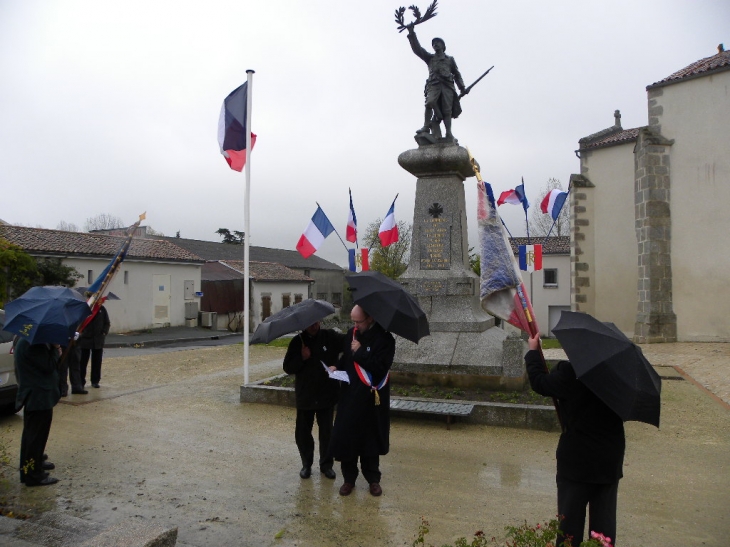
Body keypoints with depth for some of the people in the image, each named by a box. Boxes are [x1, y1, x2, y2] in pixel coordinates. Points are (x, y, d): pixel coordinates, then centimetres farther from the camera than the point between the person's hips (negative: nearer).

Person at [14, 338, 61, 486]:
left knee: (33, 433, 23)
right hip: (38, 396, -11)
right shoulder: (33, 345, -24)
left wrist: (53, 350, -1)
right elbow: (48, 365, -24)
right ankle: (33, 474, 4)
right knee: (36, 435, -3)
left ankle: (36, 462, 39)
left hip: (36, 394, 11)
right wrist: (56, 351, -12)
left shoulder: (28, 341, 10)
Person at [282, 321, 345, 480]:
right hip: (305, 396, 1)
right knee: (302, 432, 9)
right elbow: (288, 368, -3)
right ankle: (306, 464, 28)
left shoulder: (330, 337, -5)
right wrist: (302, 358, -18)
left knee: (326, 431, 10)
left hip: (327, 394, -1)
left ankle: (326, 464, 26)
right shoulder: (297, 342, -2)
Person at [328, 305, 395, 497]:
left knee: (370, 439, 9)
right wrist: (338, 368, 0)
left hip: (372, 398, -4)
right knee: (346, 437, 4)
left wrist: (359, 352, -21)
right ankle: (349, 479, 21)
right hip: (350, 395, 4)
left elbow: (381, 367, -22)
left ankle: (373, 479, 27)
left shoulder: (384, 338, -12)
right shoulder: (352, 333, 6)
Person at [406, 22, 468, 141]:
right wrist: (411, 33, 3)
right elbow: (417, 49, 14)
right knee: (430, 102, -27)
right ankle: (426, 126, -26)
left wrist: (462, 87, 5)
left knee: (447, 110, -12)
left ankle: (448, 133, -17)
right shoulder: (430, 58, 25)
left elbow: (457, 74, 20)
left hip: (447, 85, 0)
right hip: (433, 84, 0)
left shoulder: (450, 59, 26)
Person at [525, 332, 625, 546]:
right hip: (610, 459, 5)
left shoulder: (568, 372, -19)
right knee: (604, 520, 15)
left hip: (577, 459, -5)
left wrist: (533, 352, 6)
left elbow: (540, 382, -6)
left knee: (570, 518, 9)